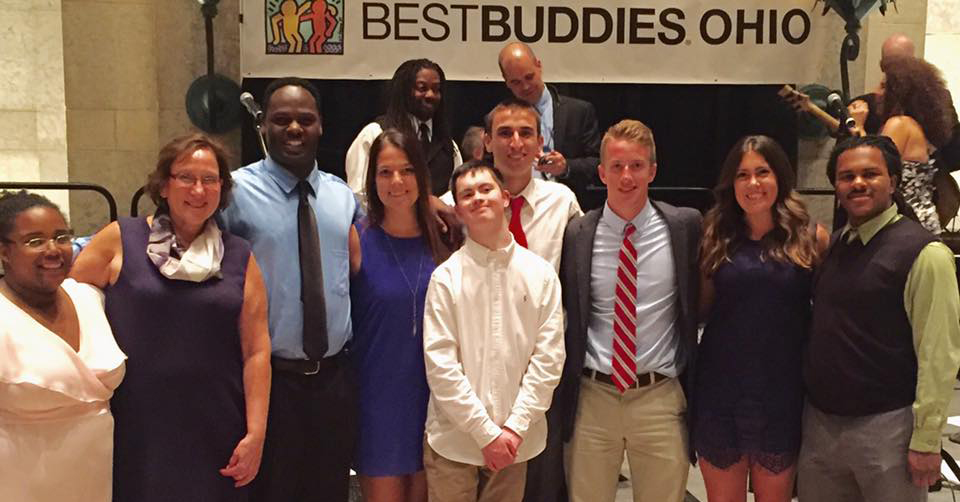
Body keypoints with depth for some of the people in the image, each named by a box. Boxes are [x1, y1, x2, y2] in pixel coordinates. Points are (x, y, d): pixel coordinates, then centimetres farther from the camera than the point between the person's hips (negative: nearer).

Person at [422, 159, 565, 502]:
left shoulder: (540, 273, 0)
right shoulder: (446, 277, -6)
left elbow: (548, 356, -1)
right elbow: (440, 363, -8)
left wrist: (515, 427, -8)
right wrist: (486, 433, -10)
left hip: (515, 439, 2)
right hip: (454, 440, -1)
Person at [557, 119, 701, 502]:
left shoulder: (686, 227, -2)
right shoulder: (576, 234, -1)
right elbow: (560, 312, 8)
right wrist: (562, 389, 7)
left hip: (660, 397, 0)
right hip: (592, 397, 1)